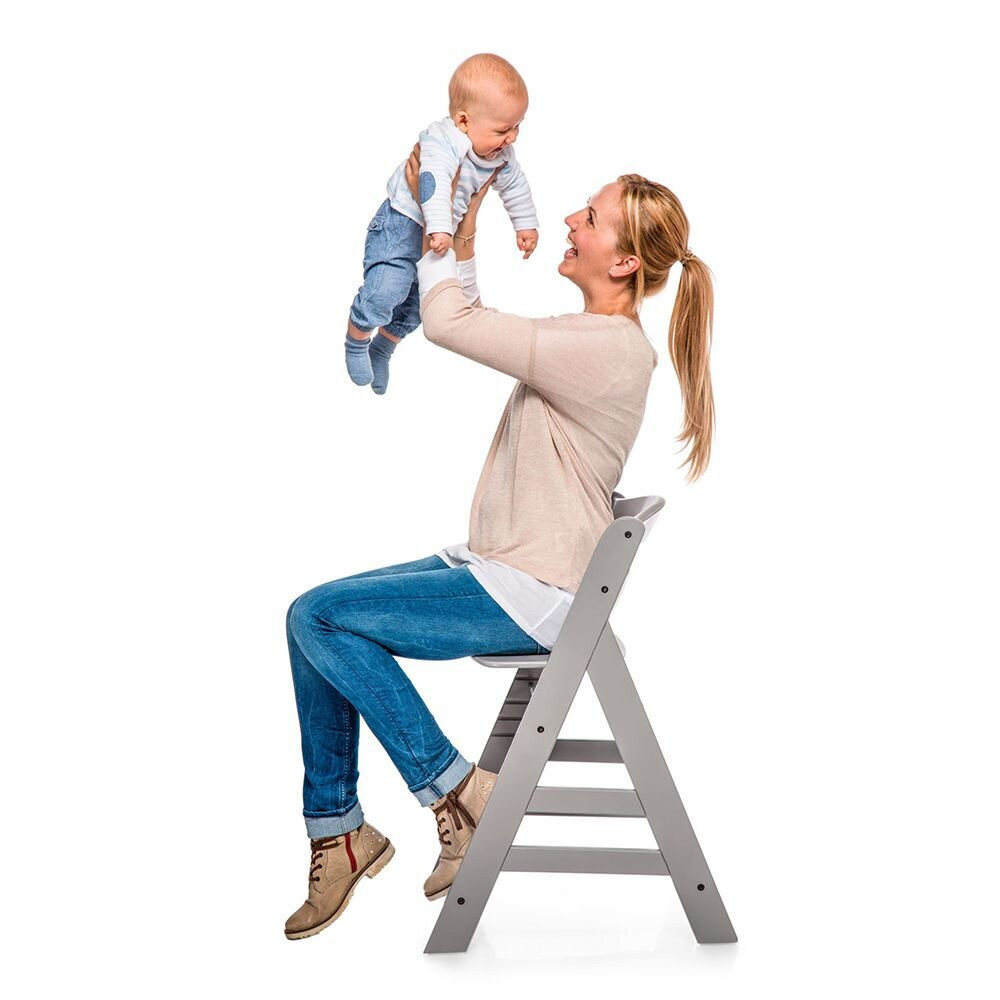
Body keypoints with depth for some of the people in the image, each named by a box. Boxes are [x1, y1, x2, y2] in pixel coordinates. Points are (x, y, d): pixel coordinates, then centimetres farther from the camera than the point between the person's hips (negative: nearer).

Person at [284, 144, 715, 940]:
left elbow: (450, 324, -20)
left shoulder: (609, 349, -20)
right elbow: (470, 322, 20)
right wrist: (463, 231, 9)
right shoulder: (593, 336, 11)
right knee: (314, 618, 2)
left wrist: (444, 233, -5)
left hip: (532, 594, -10)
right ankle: (336, 828, 9)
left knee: (318, 616, -13)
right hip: (503, 568, 10)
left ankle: (457, 790, -4)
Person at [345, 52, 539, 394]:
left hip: (440, 233, 8)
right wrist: (440, 228, -57)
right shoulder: (443, 141, -30)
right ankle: (356, 341, 6)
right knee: (386, 289, -23)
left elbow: (514, 186, 15)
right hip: (401, 224, -8)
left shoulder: (501, 155, -4)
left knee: (416, 303, 18)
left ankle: (381, 351, 42)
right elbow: (434, 182, -46)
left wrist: (526, 224, 19)